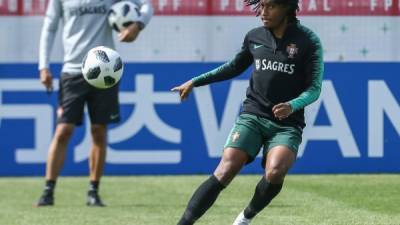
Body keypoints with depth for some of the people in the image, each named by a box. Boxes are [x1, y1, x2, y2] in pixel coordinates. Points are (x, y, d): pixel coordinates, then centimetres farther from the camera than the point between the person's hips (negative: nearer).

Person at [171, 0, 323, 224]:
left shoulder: (308, 41, -4)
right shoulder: (255, 37, 7)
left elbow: (314, 88, -6)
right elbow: (234, 68, 25)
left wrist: (292, 106, -25)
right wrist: (195, 82, 22)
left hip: (287, 124, -2)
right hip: (252, 115, 2)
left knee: (274, 174, -27)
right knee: (226, 170, -18)